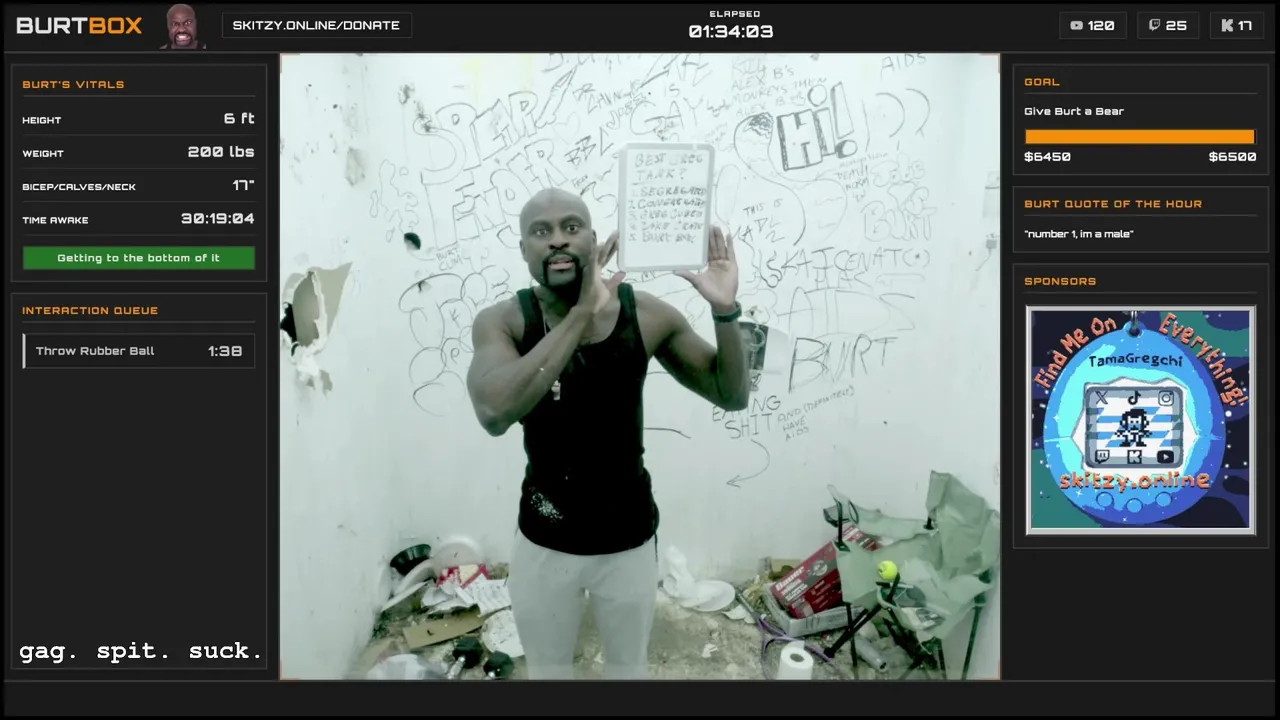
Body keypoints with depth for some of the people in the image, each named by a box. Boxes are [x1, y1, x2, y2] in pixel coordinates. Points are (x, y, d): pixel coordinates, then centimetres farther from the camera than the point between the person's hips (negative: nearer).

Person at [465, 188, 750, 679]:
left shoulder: (645, 314, -13)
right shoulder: (500, 322, -16)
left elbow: (732, 395, -7)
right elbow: (494, 413, -36)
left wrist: (725, 312, -25)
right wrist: (582, 315, -37)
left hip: (629, 538, 1)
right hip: (544, 542, 0)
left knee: (629, 666, 25)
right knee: (546, 671, 23)